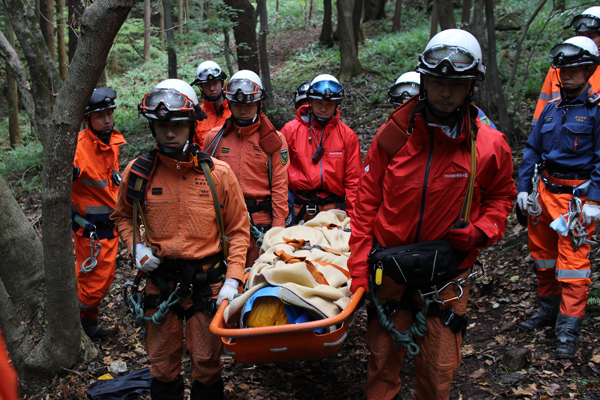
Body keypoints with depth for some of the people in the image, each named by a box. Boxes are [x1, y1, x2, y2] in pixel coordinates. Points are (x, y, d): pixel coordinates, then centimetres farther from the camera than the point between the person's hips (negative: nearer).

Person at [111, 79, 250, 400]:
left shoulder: (218, 174, -7)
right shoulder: (138, 172, -4)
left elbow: (237, 230, -1)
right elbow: (123, 216, 16)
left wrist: (233, 280, -10)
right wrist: (135, 247, -3)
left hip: (208, 281, -1)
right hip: (160, 280, 1)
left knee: (207, 365, 11)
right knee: (163, 366, 15)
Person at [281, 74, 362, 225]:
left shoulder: (347, 135, 7)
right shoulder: (290, 130, 4)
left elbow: (353, 181, 8)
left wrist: (353, 218, 1)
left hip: (332, 207, 1)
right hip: (298, 207, 0)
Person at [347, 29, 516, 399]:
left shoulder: (490, 145, -8)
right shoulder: (393, 134, -7)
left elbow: (501, 196, 9)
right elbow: (367, 200, -1)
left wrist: (480, 230, -11)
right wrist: (359, 265, -4)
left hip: (447, 277, 0)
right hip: (390, 269, 0)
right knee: (383, 358, 14)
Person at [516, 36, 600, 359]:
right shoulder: (551, 109, 12)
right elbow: (532, 150, 15)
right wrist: (523, 187, 7)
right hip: (545, 190, 6)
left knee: (572, 260, -6)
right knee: (542, 253, 14)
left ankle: (569, 332, 1)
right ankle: (548, 310, 32)